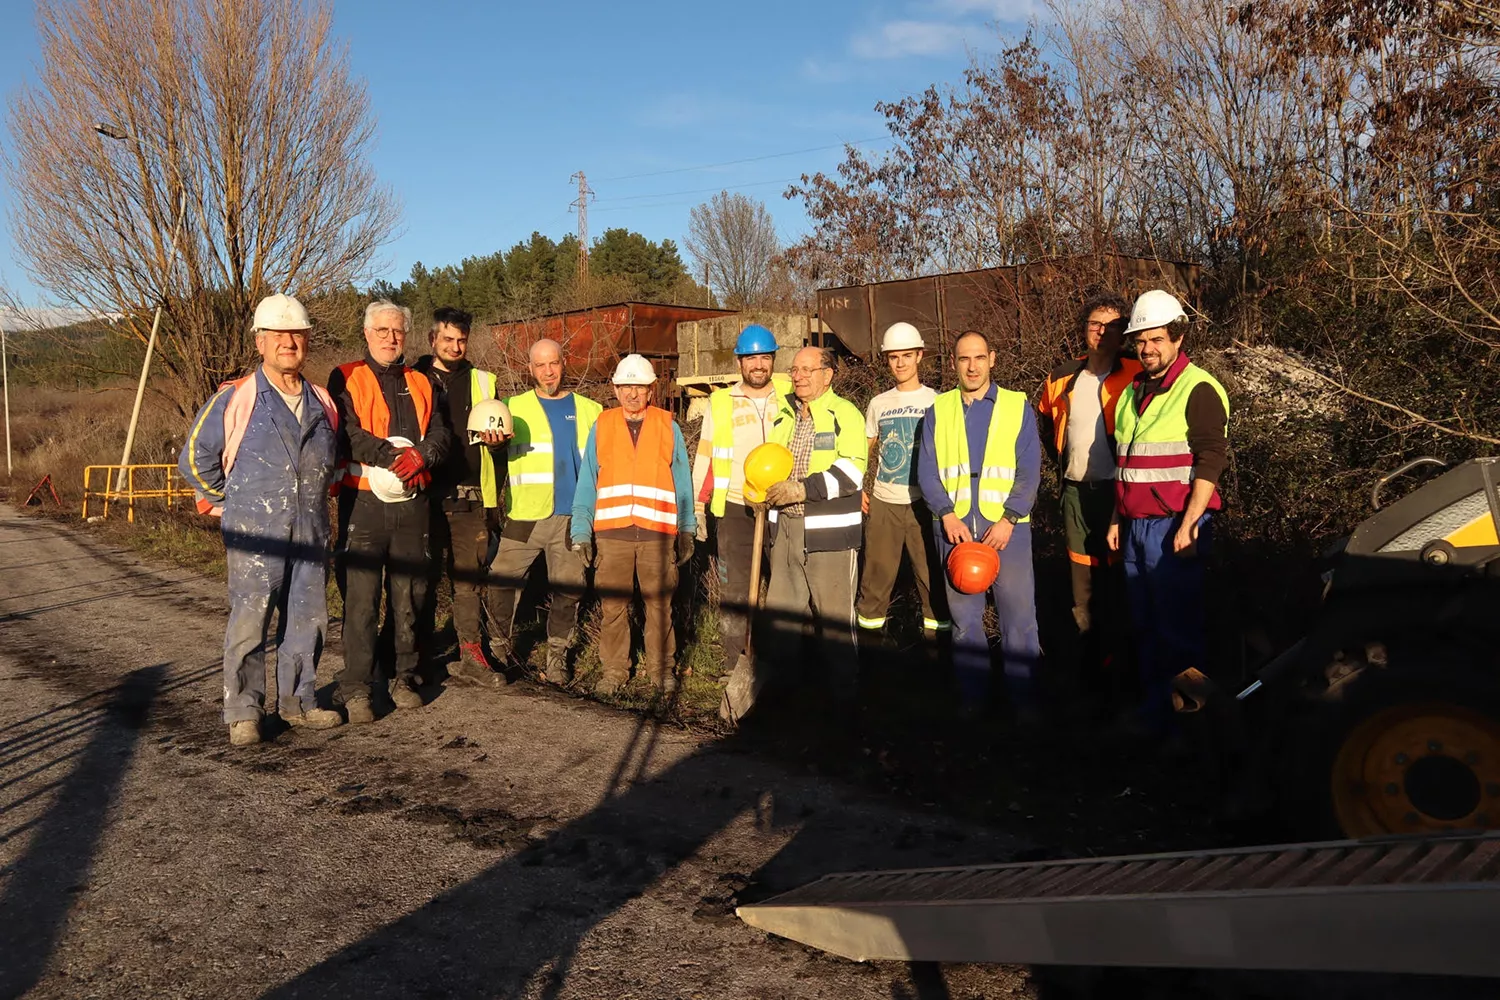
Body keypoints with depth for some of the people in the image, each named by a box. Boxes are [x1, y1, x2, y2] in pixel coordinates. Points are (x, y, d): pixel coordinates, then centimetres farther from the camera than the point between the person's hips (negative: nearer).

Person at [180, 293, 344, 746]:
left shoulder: (321, 402, 12)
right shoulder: (233, 399, -3)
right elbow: (194, 458, 3)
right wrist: (228, 502, 6)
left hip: (311, 534, 5)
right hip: (255, 537, -5)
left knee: (308, 620, 9)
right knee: (249, 623, -4)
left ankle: (298, 701, 22)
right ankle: (242, 712, 7)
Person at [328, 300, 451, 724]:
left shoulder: (422, 384, 18)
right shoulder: (346, 380, 5)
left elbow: (440, 434, 6)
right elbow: (346, 434, -11)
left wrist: (420, 456, -14)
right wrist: (392, 455, -21)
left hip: (412, 503, 4)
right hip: (363, 502, -4)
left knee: (409, 596, 9)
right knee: (361, 598, -6)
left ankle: (403, 678, 20)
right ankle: (356, 688, 0)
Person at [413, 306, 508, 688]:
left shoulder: (483, 382, 16)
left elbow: (499, 433, 19)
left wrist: (495, 440, -3)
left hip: (470, 494, 2)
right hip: (427, 494, -2)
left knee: (470, 575, 2)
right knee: (425, 575, 3)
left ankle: (471, 655, 7)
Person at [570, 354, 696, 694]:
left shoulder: (668, 427, 7)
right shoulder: (601, 427, 8)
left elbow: (682, 482, 9)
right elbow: (586, 483, 8)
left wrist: (686, 531, 6)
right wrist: (581, 531, 1)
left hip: (658, 533, 0)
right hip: (611, 533, 0)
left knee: (660, 603, 5)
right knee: (612, 605, 4)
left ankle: (661, 667, 18)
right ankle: (613, 669, 16)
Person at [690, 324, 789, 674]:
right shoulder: (720, 403, 4)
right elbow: (704, 457, 6)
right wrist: (697, 508, 2)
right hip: (735, 512, -1)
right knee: (734, 593, 1)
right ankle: (734, 669, 11)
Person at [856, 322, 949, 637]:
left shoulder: (935, 401, 0)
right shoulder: (878, 404, 8)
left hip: (923, 501, -2)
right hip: (882, 501, 2)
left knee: (930, 567, 3)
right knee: (877, 567, 8)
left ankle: (938, 623, 18)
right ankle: (869, 619, 22)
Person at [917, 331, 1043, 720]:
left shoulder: (1018, 406, 5)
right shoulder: (938, 410, 9)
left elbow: (1029, 470, 0)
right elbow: (926, 471, 4)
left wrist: (1009, 519, -11)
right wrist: (948, 516, -9)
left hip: (1006, 527, -2)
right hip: (955, 527, 2)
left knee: (1018, 615, -3)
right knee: (963, 617, 8)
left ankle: (1024, 698, 8)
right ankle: (972, 695, 20)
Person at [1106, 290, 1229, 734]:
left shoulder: (1198, 390, -8)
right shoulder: (1132, 392, 16)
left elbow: (1210, 461, -15)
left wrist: (1188, 524, -21)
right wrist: (1117, 519, 19)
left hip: (1174, 527, -7)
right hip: (1135, 526, 8)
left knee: (1177, 626, -5)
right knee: (1144, 627, 13)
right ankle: (1152, 709, 24)